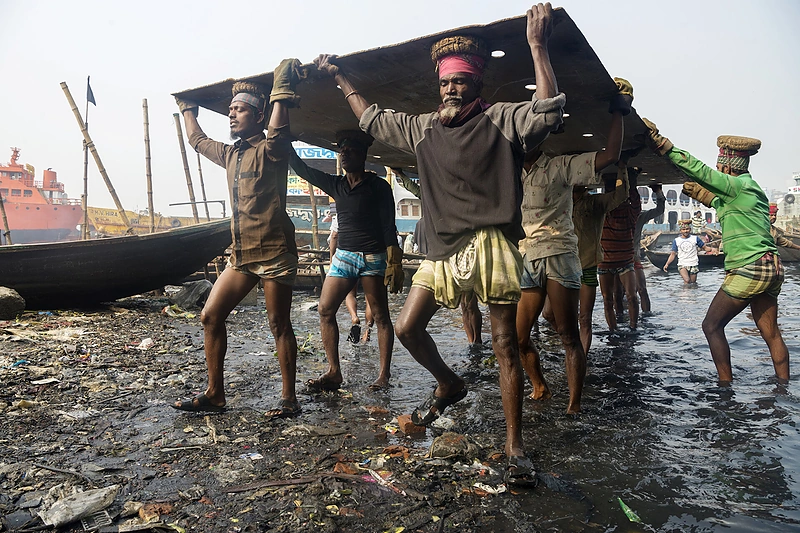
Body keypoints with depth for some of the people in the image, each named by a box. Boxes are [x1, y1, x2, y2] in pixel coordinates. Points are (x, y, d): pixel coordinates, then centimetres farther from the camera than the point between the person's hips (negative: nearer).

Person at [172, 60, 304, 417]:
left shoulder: (269, 149, -6)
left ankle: (289, 400, 10)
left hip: (274, 253, -8)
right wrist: (188, 108, 47)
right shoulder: (230, 153, 18)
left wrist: (282, 91, -23)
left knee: (279, 327, -1)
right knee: (210, 317, 6)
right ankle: (215, 395, 16)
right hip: (241, 255, 8)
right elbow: (197, 140, 37)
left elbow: (277, 133, -32)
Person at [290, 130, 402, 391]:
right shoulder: (335, 185, 11)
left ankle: (384, 373, 8)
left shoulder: (378, 186, -4)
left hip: (373, 257, -5)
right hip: (343, 255, 6)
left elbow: (389, 227, -8)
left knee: (380, 316, -1)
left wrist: (394, 263, -14)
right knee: (325, 310, -3)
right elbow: (301, 168, 12)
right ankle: (334, 372, 4)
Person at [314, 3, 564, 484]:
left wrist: (537, 44, -12)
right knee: (408, 329, 4)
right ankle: (450, 385, 32)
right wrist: (341, 78, 31)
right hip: (444, 249, 6)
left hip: (491, 245, -5)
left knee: (506, 346, -1)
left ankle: (515, 447, 8)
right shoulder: (423, 127, 15)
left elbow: (549, 110, -16)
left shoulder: (502, 120, 0)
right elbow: (372, 119, 26)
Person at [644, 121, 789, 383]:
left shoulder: (738, 185, -9)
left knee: (712, 326, 2)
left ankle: (727, 386, 5)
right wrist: (702, 194, 35)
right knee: (771, 333, 13)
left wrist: (658, 141, -17)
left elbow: (694, 167, -16)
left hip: (748, 269, -9)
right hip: (772, 267, 9)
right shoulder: (753, 189, 16)